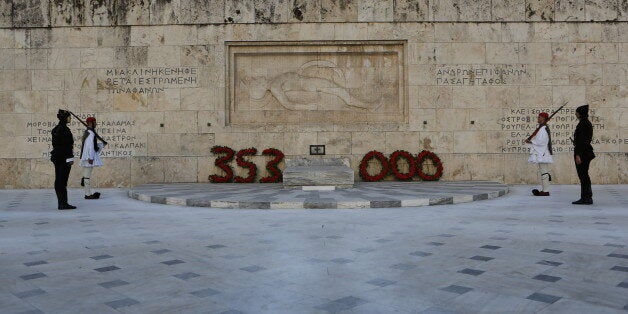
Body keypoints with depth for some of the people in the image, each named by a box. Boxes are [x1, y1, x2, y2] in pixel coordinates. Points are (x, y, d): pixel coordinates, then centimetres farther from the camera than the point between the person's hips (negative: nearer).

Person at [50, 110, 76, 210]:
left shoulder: (55, 129, 14)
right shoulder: (64, 129, -14)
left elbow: (55, 144, 18)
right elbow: (66, 145, -18)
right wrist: (70, 158, -17)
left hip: (56, 156, 10)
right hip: (64, 157, -9)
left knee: (58, 180, 9)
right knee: (63, 180, -7)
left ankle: (60, 204, 14)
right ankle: (64, 203, -4)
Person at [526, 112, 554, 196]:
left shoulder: (543, 129, -15)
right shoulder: (542, 128, 17)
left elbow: (540, 142, -21)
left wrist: (531, 141, -9)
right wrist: (532, 141, 7)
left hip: (543, 154, -11)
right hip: (541, 154, 11)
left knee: (544, 172, -8)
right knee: (542, 172, 13)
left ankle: (546, 191, -6)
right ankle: (543, 190, 17)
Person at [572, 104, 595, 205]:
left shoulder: (582, 124, -15)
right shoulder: (588, 123, 15)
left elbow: (581, 140, -20)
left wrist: (578, 154, -20)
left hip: (582, 152, -10)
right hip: (587, 152, 10)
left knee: (582, 175, -6)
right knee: (584, 175, 14)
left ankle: (585, 198, -2)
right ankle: (587, 197, 19)